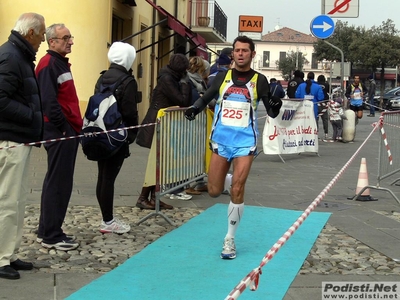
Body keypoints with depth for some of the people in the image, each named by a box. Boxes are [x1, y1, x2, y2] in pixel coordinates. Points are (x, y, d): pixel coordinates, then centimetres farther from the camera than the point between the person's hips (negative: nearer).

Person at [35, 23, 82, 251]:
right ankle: (51, 236, 1)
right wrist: (64, 127, -19)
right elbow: (48, 101, -22)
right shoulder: (48, 64, -12)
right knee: (58, 183, -6)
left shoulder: (61, 63, 19)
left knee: (61, 182, 14)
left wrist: (76, 126, 16)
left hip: (68, 131, 10)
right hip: (59, 132, -10)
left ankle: (47, 231, 23)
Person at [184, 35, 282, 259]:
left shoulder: (259, 80, -2)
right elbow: (206, 98, 11)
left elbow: (271, 113, -4)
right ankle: (230, 180, 40)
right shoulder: (222, 77, 4)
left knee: (237, 190, -8)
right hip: (221, 139, 3)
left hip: (245, 141, -2)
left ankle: (230, 239, 8)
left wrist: (276, 105, -26)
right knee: (214, 191, 4)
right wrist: (195, 108, -10)